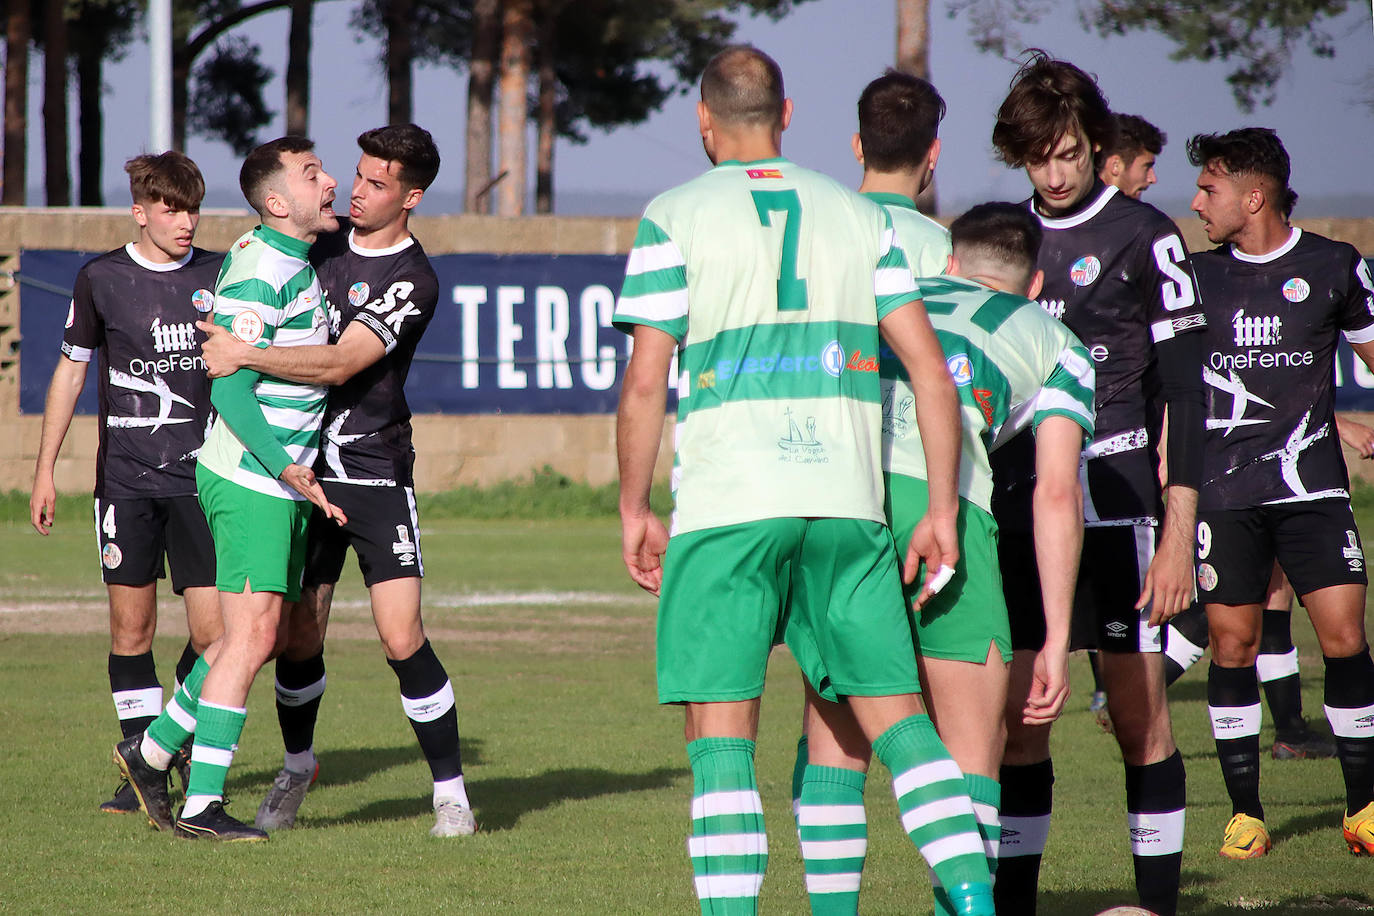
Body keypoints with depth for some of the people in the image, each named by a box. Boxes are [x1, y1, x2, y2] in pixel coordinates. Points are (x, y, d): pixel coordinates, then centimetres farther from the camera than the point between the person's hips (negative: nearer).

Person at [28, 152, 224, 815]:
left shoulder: (218, 276, 5)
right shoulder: (101, 280, 2)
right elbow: (71, 369, 10)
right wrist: (45, 470, 8)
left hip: (203, 477, 1)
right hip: (127, 478, -1)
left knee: (213, 627, -5)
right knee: (131, 624, -1)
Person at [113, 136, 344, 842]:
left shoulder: (298, 261, 14)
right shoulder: (258, 272, -17)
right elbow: (228, 387, -20)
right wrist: (286, 469, -24)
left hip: (283, 479, 10)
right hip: (250, 481, -10)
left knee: (257, 638, 12)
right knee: (251, 637, -11)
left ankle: (153, 750, 25)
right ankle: (201, 805, -10)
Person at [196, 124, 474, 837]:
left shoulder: (413, 283, -12)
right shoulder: (327, 239, 8)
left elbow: (339, 364, -22)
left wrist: (244, 354, -25)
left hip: (376, 470, -5)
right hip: (303, 464, 5)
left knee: (402, 640, -12)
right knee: (298, 635, 5)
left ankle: (451, 793, 0)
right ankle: (297, 766, 30)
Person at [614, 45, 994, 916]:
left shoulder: (675, 217, 1)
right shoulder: (858, 215, 12)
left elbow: (646, 380, -4)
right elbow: (929, 364, 7)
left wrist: (635, 508, 6)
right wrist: (941, 510, 10)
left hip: (725, 507, -3)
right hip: (846, 503, 3)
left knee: (722, 732, -1)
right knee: (897, 713, 7)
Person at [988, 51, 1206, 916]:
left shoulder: (1143, 236, -3)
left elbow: (1185, 391, -5)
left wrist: (1179, 533, -10)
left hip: (1115, 507, -4)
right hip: (1017, 513, 4)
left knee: (1140, 712, -3)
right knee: (1019, 716, 2)